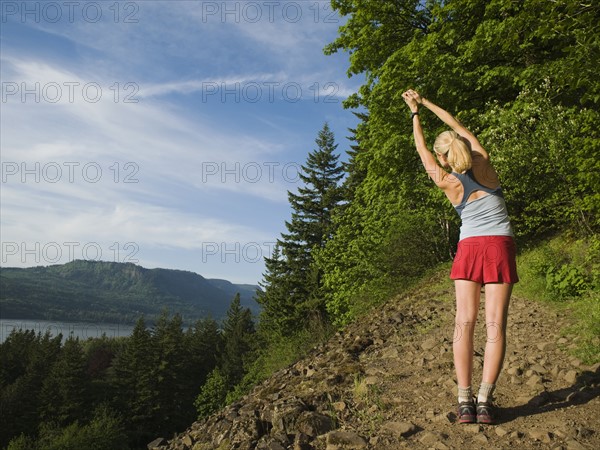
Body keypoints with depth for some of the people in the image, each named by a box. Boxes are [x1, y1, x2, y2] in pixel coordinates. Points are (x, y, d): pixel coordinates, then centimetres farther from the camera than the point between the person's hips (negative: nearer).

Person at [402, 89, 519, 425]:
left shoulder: (446, 182, 0)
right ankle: (485, 402, -7)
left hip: (469, 247, -1)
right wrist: (424, 102, 25)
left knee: (465, 321, -2)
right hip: (501, 246, 1)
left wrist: (415, 113, 26)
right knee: (495, 324, -4)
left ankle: (465, 402, -7)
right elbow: (459, 127, 17)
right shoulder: (484, 163, 4)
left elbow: (422, 149, 15)